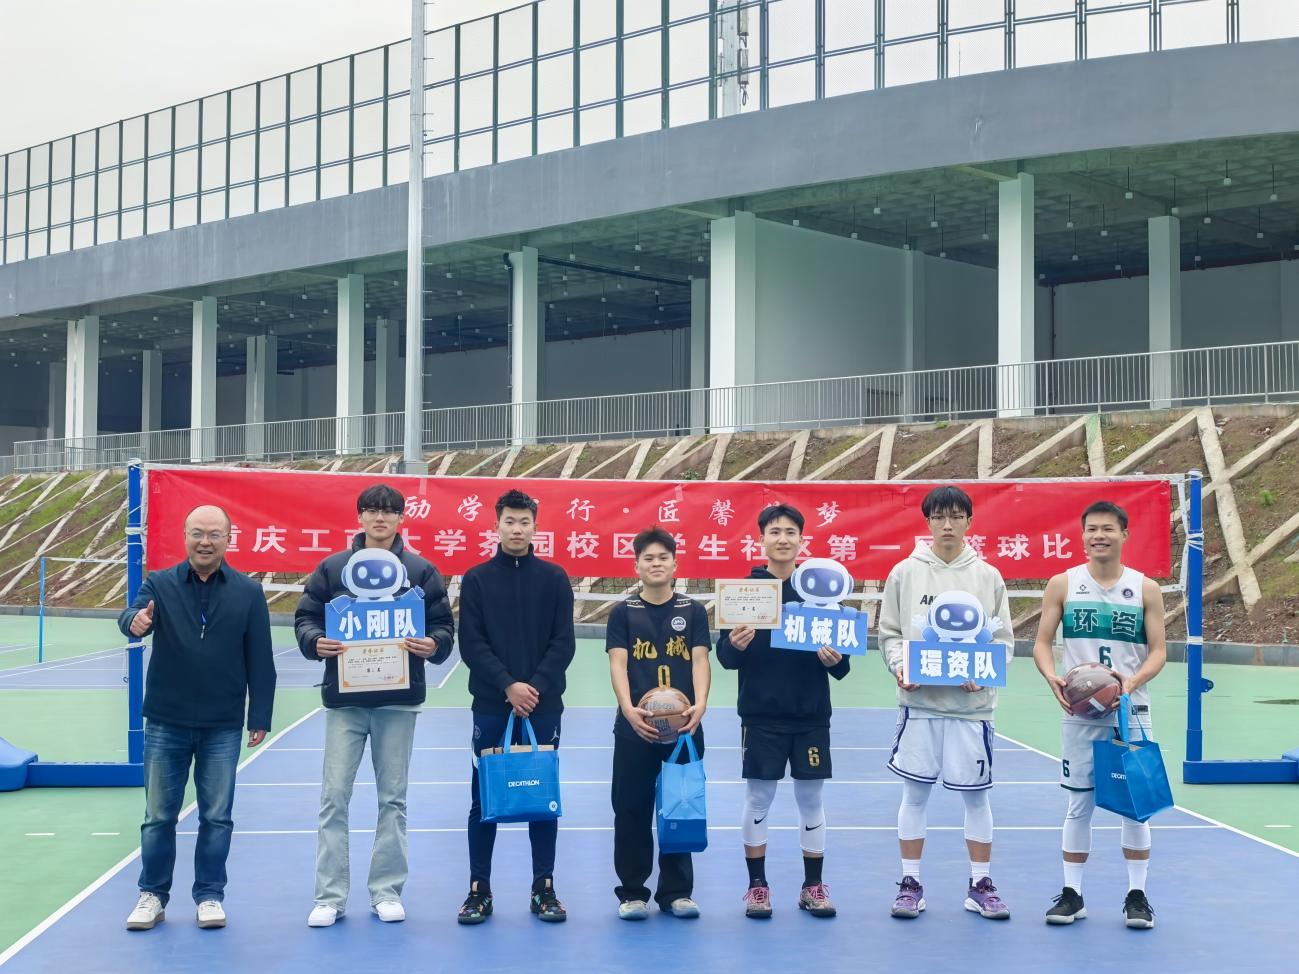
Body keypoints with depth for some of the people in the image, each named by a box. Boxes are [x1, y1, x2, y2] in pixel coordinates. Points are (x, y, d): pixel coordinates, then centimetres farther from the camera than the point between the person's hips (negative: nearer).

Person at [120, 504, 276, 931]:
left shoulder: (248, 592, -1)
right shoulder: (160, 584, -1)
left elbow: (260, 661, 1)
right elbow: (133, 617, -20)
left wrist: (260, 717, -2)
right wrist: (135, 621, -45)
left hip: (222, 727, 0)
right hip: (166, 723, 0)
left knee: (217, 816, 5)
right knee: (158, 815, 7)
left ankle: (210, 896, 17)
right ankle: (152, 895, 19)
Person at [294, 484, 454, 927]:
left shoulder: (421, 571, 3)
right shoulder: (332, 568, 4)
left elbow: (444, 625, 5)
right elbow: (305, 617, 5)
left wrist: (433, 645, -17)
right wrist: (315, 642, -15)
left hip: (398, 701, 0)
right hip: (344, 699, 0)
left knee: (393, 798, 8)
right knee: (334, 796, 0)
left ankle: (387, 891, 17)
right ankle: (330, 896, 7)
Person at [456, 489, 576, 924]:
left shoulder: (554, 578, 5)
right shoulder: (476, 579, 3)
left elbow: (564, 642, 0)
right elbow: (471, 644, -4)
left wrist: (536, 686, -13)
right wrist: (508, 685, -14)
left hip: (543, 707, 1)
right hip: (490, 707, 0)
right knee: (484, 799, 4)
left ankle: (544, 889, 14)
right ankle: (479, 891, 13)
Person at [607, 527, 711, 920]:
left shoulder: (693, 611, 7)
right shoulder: (624, 612, 5)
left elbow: (700, 660, -1)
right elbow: (617, 664, -5)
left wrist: (699, 703, -20)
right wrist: (629, 709, -21)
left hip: (684, 725, 1)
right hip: (635, 726, -1)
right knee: (631, 809, 4)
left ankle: (676, 891, 17)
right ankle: (632, 892, 15)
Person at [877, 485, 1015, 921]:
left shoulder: (988, 576, 4)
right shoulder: (905, 573, 3)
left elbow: (1003, 639, 5)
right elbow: (889, 633, 6)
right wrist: (900, 666, -12)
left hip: (971, 703, 1)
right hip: (919, 701, 0)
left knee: (976, 795, 6)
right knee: (915, 792, 5)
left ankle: (980, 886, 17)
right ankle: (910, 884, 15)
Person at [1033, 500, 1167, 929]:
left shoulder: (1146, 589, 1)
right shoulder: (1062, 584, 2)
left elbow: (1158, 650, 0)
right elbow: (1042, 642, 3)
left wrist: (1133, 681, -20)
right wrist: (1052, 677, -17)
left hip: (1131, 711, 0)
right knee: (1079, 803, 5)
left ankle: (1137, 895, 14)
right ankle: (1072, 894, 14)